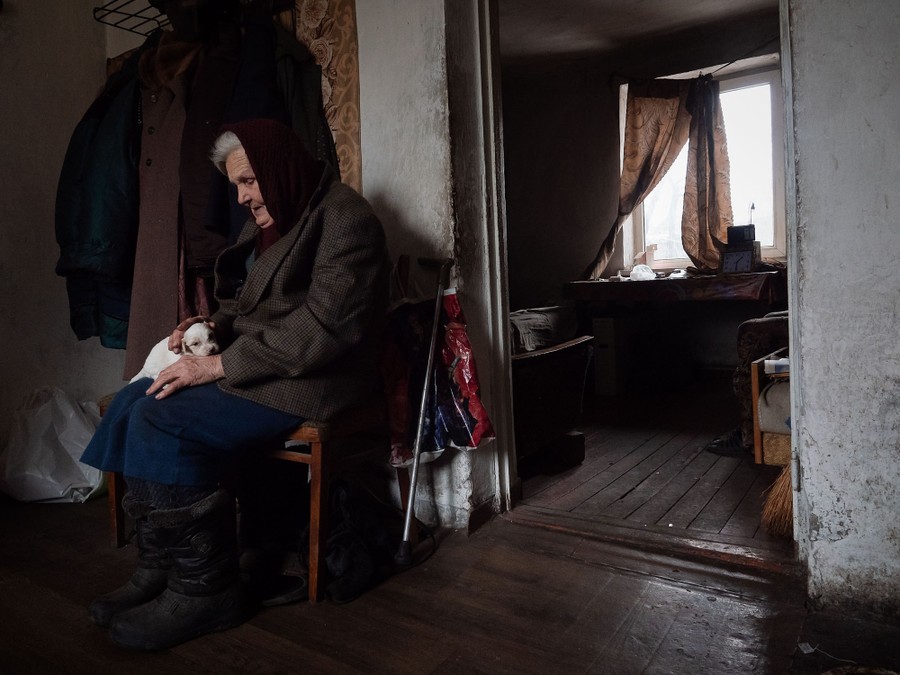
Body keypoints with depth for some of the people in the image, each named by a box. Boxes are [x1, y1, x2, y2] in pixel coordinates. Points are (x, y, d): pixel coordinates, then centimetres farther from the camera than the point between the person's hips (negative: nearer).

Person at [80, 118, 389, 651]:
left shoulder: (344, 217, -12)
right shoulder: (268, 221, 17)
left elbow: (326, 325, -23)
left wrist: (221, 365, -21)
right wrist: (213, 326, 2)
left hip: (312, 379, -9)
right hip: (257, 365, 9)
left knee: (165, 423, -23)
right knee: (133, 403, -7)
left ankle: (204, 589, -8)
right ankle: (157, 571, 1)